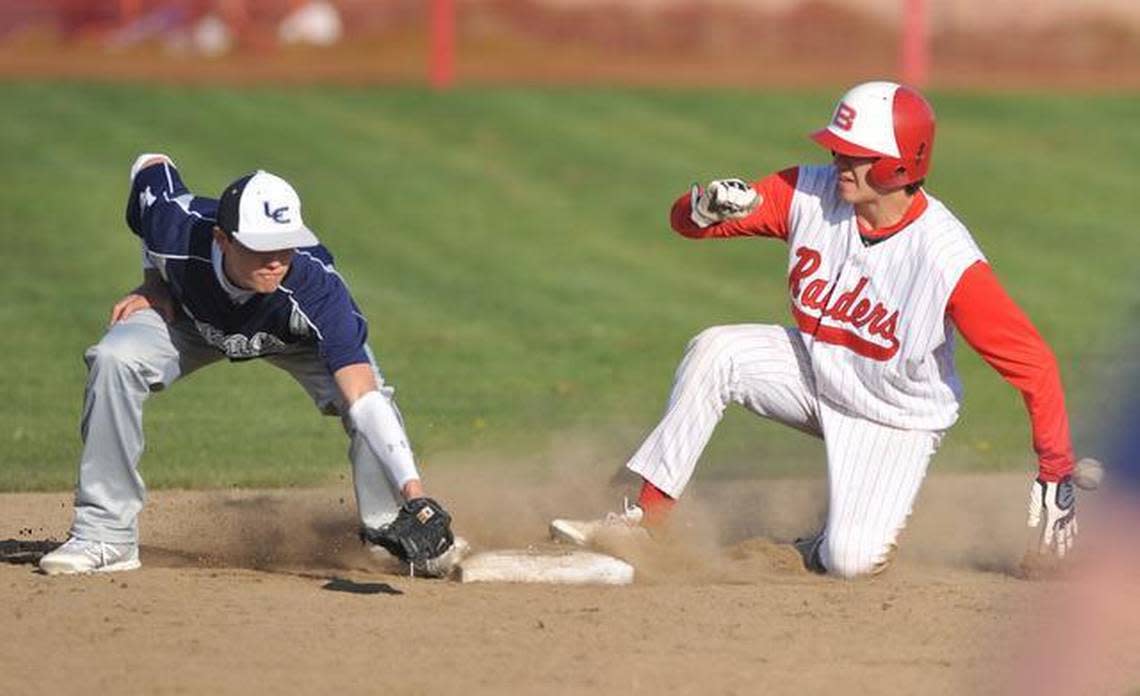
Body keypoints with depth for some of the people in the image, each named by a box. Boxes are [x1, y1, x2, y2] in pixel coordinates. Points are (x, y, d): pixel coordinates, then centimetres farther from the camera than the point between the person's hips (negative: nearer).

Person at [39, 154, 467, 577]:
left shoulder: (315, 285, -43)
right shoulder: (179, 231, -38)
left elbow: (364, 401, -49)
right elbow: (151, 167, -11)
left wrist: (413, 493, -60)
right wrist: (156, 284, -12)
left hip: (300, 335, -1)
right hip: (191, 316, 1)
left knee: (368, 396, -28)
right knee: (114, 360, -26)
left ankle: (390, 530, -3)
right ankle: (106, 537, -17)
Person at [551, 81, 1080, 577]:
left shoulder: (949, 262, -31)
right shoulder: (810, 194, -16)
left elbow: (1032, 362, -26)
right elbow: (685, 220, -9)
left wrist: (1055, 474, -26)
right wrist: (710, 204, -34)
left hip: (894, 424, -4)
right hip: (814, 372, 4)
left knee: (852, 559, -23)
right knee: (714, 353, -21)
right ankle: (645, 522, -12)